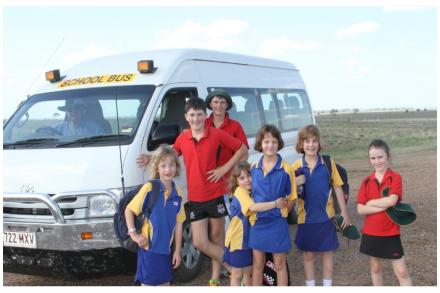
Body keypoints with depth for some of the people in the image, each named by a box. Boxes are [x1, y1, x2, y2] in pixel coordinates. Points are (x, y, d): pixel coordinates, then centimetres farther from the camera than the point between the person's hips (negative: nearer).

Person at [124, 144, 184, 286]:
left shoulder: (177, 194, 4)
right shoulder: (149, 188, -12)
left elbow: (178, 224, 8)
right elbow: (129, 210, -7)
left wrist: (177, 251, 7)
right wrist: (133, 234, -15)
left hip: (166, 250, 6)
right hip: (149, 248, -6)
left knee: (165, 283, 16)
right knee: (148, 284, -1)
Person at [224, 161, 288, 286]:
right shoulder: (240, 191, -20)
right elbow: (253, 207, -35)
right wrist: (275, 203, -35)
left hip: (250, 238, 7)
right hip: (237, 239, -7)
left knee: (249, 272, 18)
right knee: (237, 274, 5)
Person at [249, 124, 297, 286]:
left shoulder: (285, 169, -12)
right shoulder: (254, 168, 0)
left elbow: (291, 198, -4)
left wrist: (280, 213, -4)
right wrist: (254, 213, 4)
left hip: (277, 224, -3)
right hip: (257, 223, 4)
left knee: (280, 265, 9)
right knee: (258, 264, 14)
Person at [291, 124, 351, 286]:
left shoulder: (328, 163, -5)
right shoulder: (296, 166, -5)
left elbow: (338, 188, 1)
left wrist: (344, 212, 1)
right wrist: (295, 183, -22)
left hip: (326, 216, 0)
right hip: (306, 217, 0)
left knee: (327, 253, 11)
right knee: (308, 255, 11)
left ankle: (327, 287, 24)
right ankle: (310, 288, 24)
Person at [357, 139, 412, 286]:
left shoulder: (395, 177, -8)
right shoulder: (367, 181, 1)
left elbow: (392, 200, -24)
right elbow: (361, 209, -8)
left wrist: (370, 202, -12)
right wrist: (384, 206, -19)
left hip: (391, 232, -3)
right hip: (371, 233, 3)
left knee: (401, 271, 0)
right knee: (375, 268, 16)